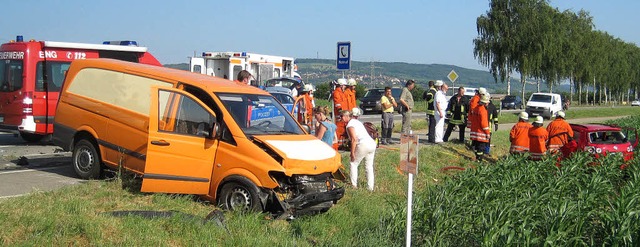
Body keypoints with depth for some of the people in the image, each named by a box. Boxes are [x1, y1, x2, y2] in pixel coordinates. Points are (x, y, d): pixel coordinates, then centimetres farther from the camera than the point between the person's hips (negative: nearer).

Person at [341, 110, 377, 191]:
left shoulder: (350, 125, -6)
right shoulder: (356, 121, 22)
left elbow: (354, 139, -16)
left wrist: (352, 153, -12)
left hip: (364, 145, -8)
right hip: (372, 143, 9)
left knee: (353, 163, 9)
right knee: (369, 166, 14)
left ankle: (354, 185, 8)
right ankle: (370, 187, 17)